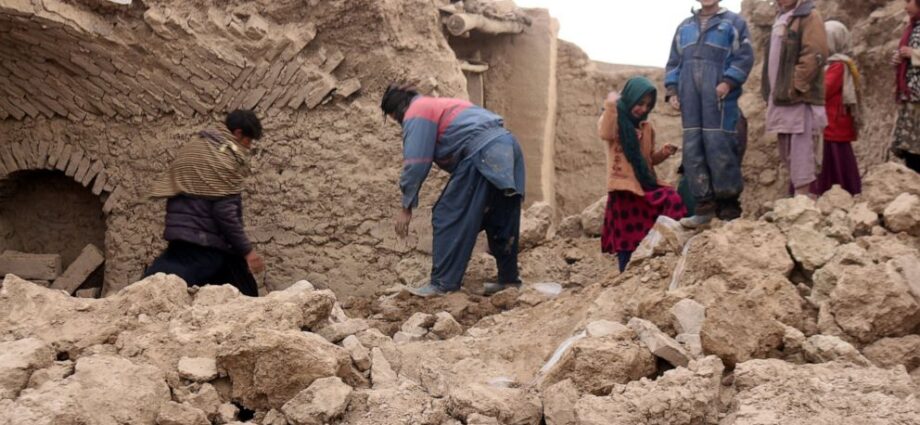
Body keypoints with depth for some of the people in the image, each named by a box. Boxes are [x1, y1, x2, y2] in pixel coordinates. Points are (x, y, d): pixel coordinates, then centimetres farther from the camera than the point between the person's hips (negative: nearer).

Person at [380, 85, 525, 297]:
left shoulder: (416, 113, 3)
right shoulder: (438, 105, 32)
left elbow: (416, 164, -5)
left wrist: (406, 207, 0)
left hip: (481, 155, -9)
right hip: (507, 146, 10)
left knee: (449, 218, -4)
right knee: (501, 222, 17)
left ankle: (443, 283, -4)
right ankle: (508, 278, 25)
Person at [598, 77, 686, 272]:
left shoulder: (647, 127, 15)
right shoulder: (615, 120, -2)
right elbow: (605, 134, -27)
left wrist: (663, 153, 3)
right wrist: (610, 105, -26)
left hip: (646, 186, 5)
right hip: (624, 189, -5)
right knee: (627, 237, -3)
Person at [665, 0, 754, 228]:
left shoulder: (734, 22, 9)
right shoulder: (684, 27, 23)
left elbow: (745, 57, -1)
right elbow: (674, 62, 23)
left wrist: (728, 82, -14)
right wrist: (672, 90, 9)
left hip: (718, 96, -5)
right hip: (690, 98, 5)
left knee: (720, 149, -9)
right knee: (693, 151, 0)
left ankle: (729, 207, -3)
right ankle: (704, 206, 5)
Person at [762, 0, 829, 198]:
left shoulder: (809, 16, -6)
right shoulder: (782, 18, 20)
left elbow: (814, 56, -17)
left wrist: (795, 87, -20)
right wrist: (771, 91, 17)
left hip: (800, 96, -9)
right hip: (782, 96, 9)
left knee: (800, 148, -9)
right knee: (787, 151, 12)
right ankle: (796, 191, 20)